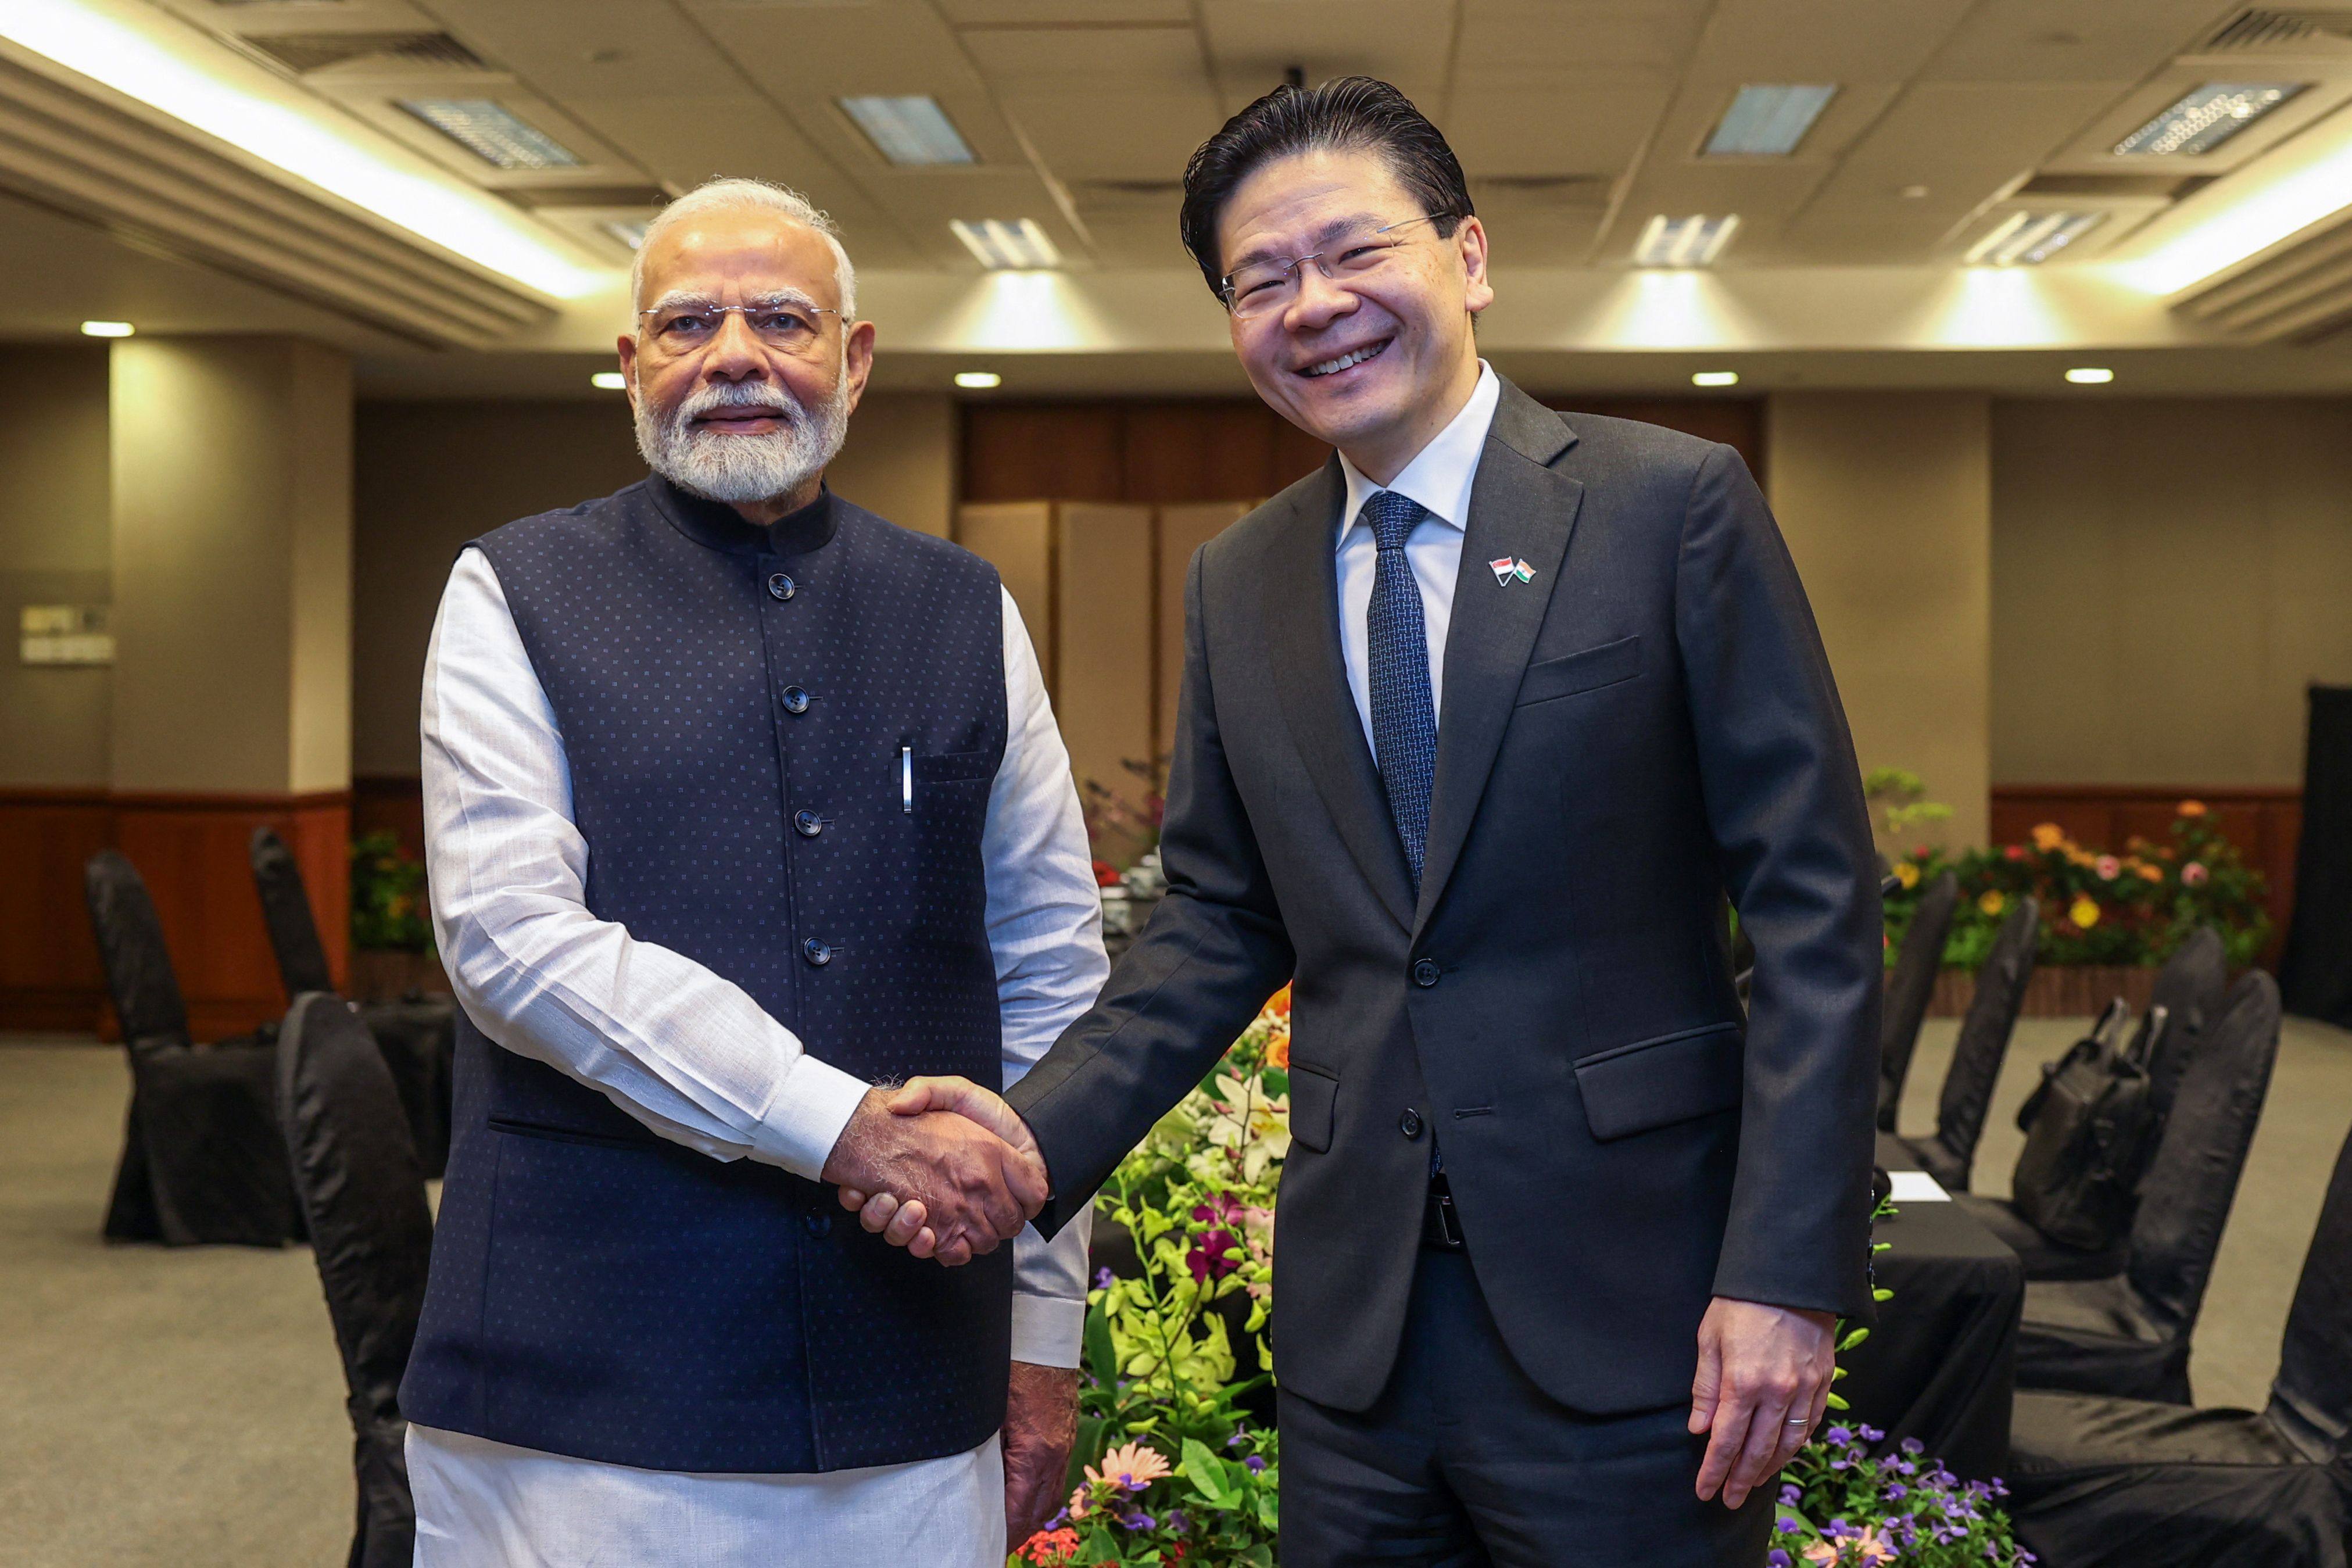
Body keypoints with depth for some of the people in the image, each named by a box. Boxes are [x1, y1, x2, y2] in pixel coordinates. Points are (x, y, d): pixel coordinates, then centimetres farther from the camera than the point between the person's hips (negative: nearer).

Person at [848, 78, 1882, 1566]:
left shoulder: (1674, 504, -6)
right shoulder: (1236, 582, 8)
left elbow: (1813, 900, -7)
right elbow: (1220, 922, 12)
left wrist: (1789, 1272, -13)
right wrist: (1040, 1130, -4)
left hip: (1624, 1307, -4)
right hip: (1356, 1323, 4)